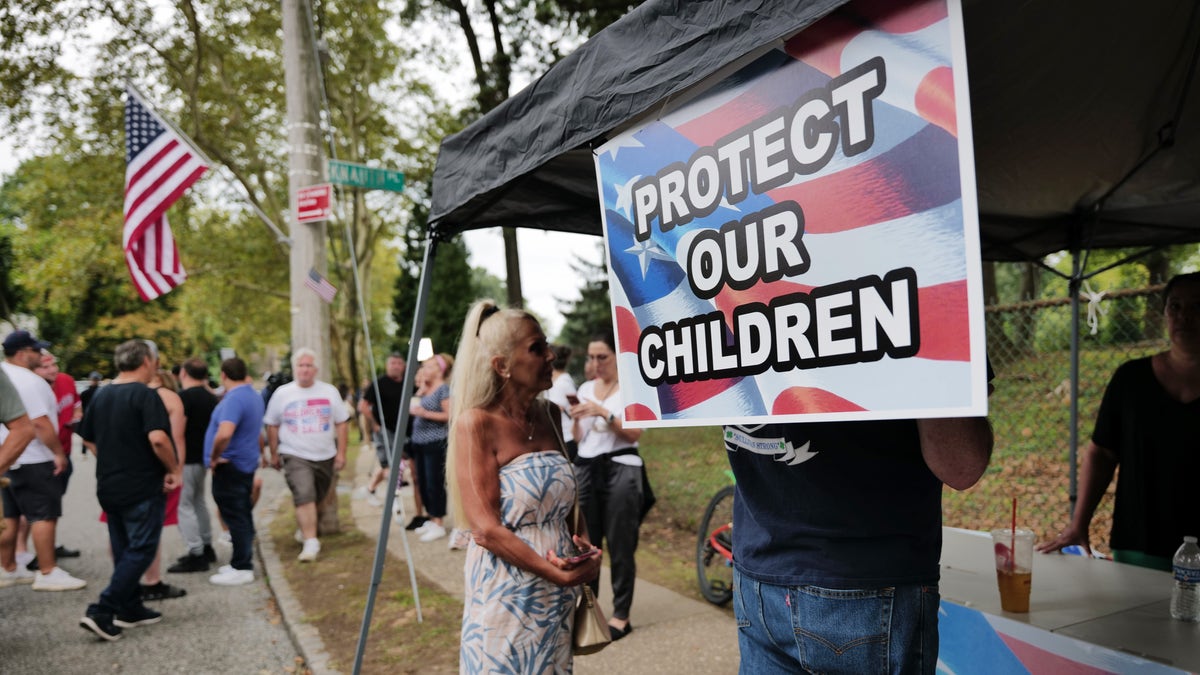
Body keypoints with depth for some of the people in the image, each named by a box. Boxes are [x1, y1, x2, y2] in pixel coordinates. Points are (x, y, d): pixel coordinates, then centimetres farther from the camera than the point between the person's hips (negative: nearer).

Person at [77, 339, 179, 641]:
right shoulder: (145, 395, -16)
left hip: (109, 487, 8)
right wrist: (174, 468, -15)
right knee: (140, 550, 0)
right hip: (143, 488, -8)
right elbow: (157, 438, -27)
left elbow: (89, 439, 16)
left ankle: (130, 609, 24)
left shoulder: (100, 396, 8)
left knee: (123, 550, 16)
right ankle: (101, 611, -6)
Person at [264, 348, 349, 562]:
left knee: (317, 499, 13)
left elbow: (341, 423, 5)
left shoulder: (329, 391, 3)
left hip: (325, 456, 3)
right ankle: (310, 541, -17)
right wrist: (274, 454, 7)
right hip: (295, 456, -2)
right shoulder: (282, 393, 1)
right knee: (304, 496, -18)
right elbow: (272, 426, 7)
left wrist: (341, 453, 0)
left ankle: (306, 528, 36)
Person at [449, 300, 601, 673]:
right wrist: (558, 573, -17)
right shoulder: (477, 422, -14)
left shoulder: (549, 415, 4)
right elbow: (486, 529, -18)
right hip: (507, 595, -6)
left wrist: (586, 546, -3)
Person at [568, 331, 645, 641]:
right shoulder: (585, 388, 13)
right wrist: (576, 418, -4)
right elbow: (578, 438, 15)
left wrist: (603, 412, -18)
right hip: (586, 469, 5)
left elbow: (635, 433, -10)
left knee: (620, 546, 0)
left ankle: (621, 615, 8)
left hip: (620, 470, -5)